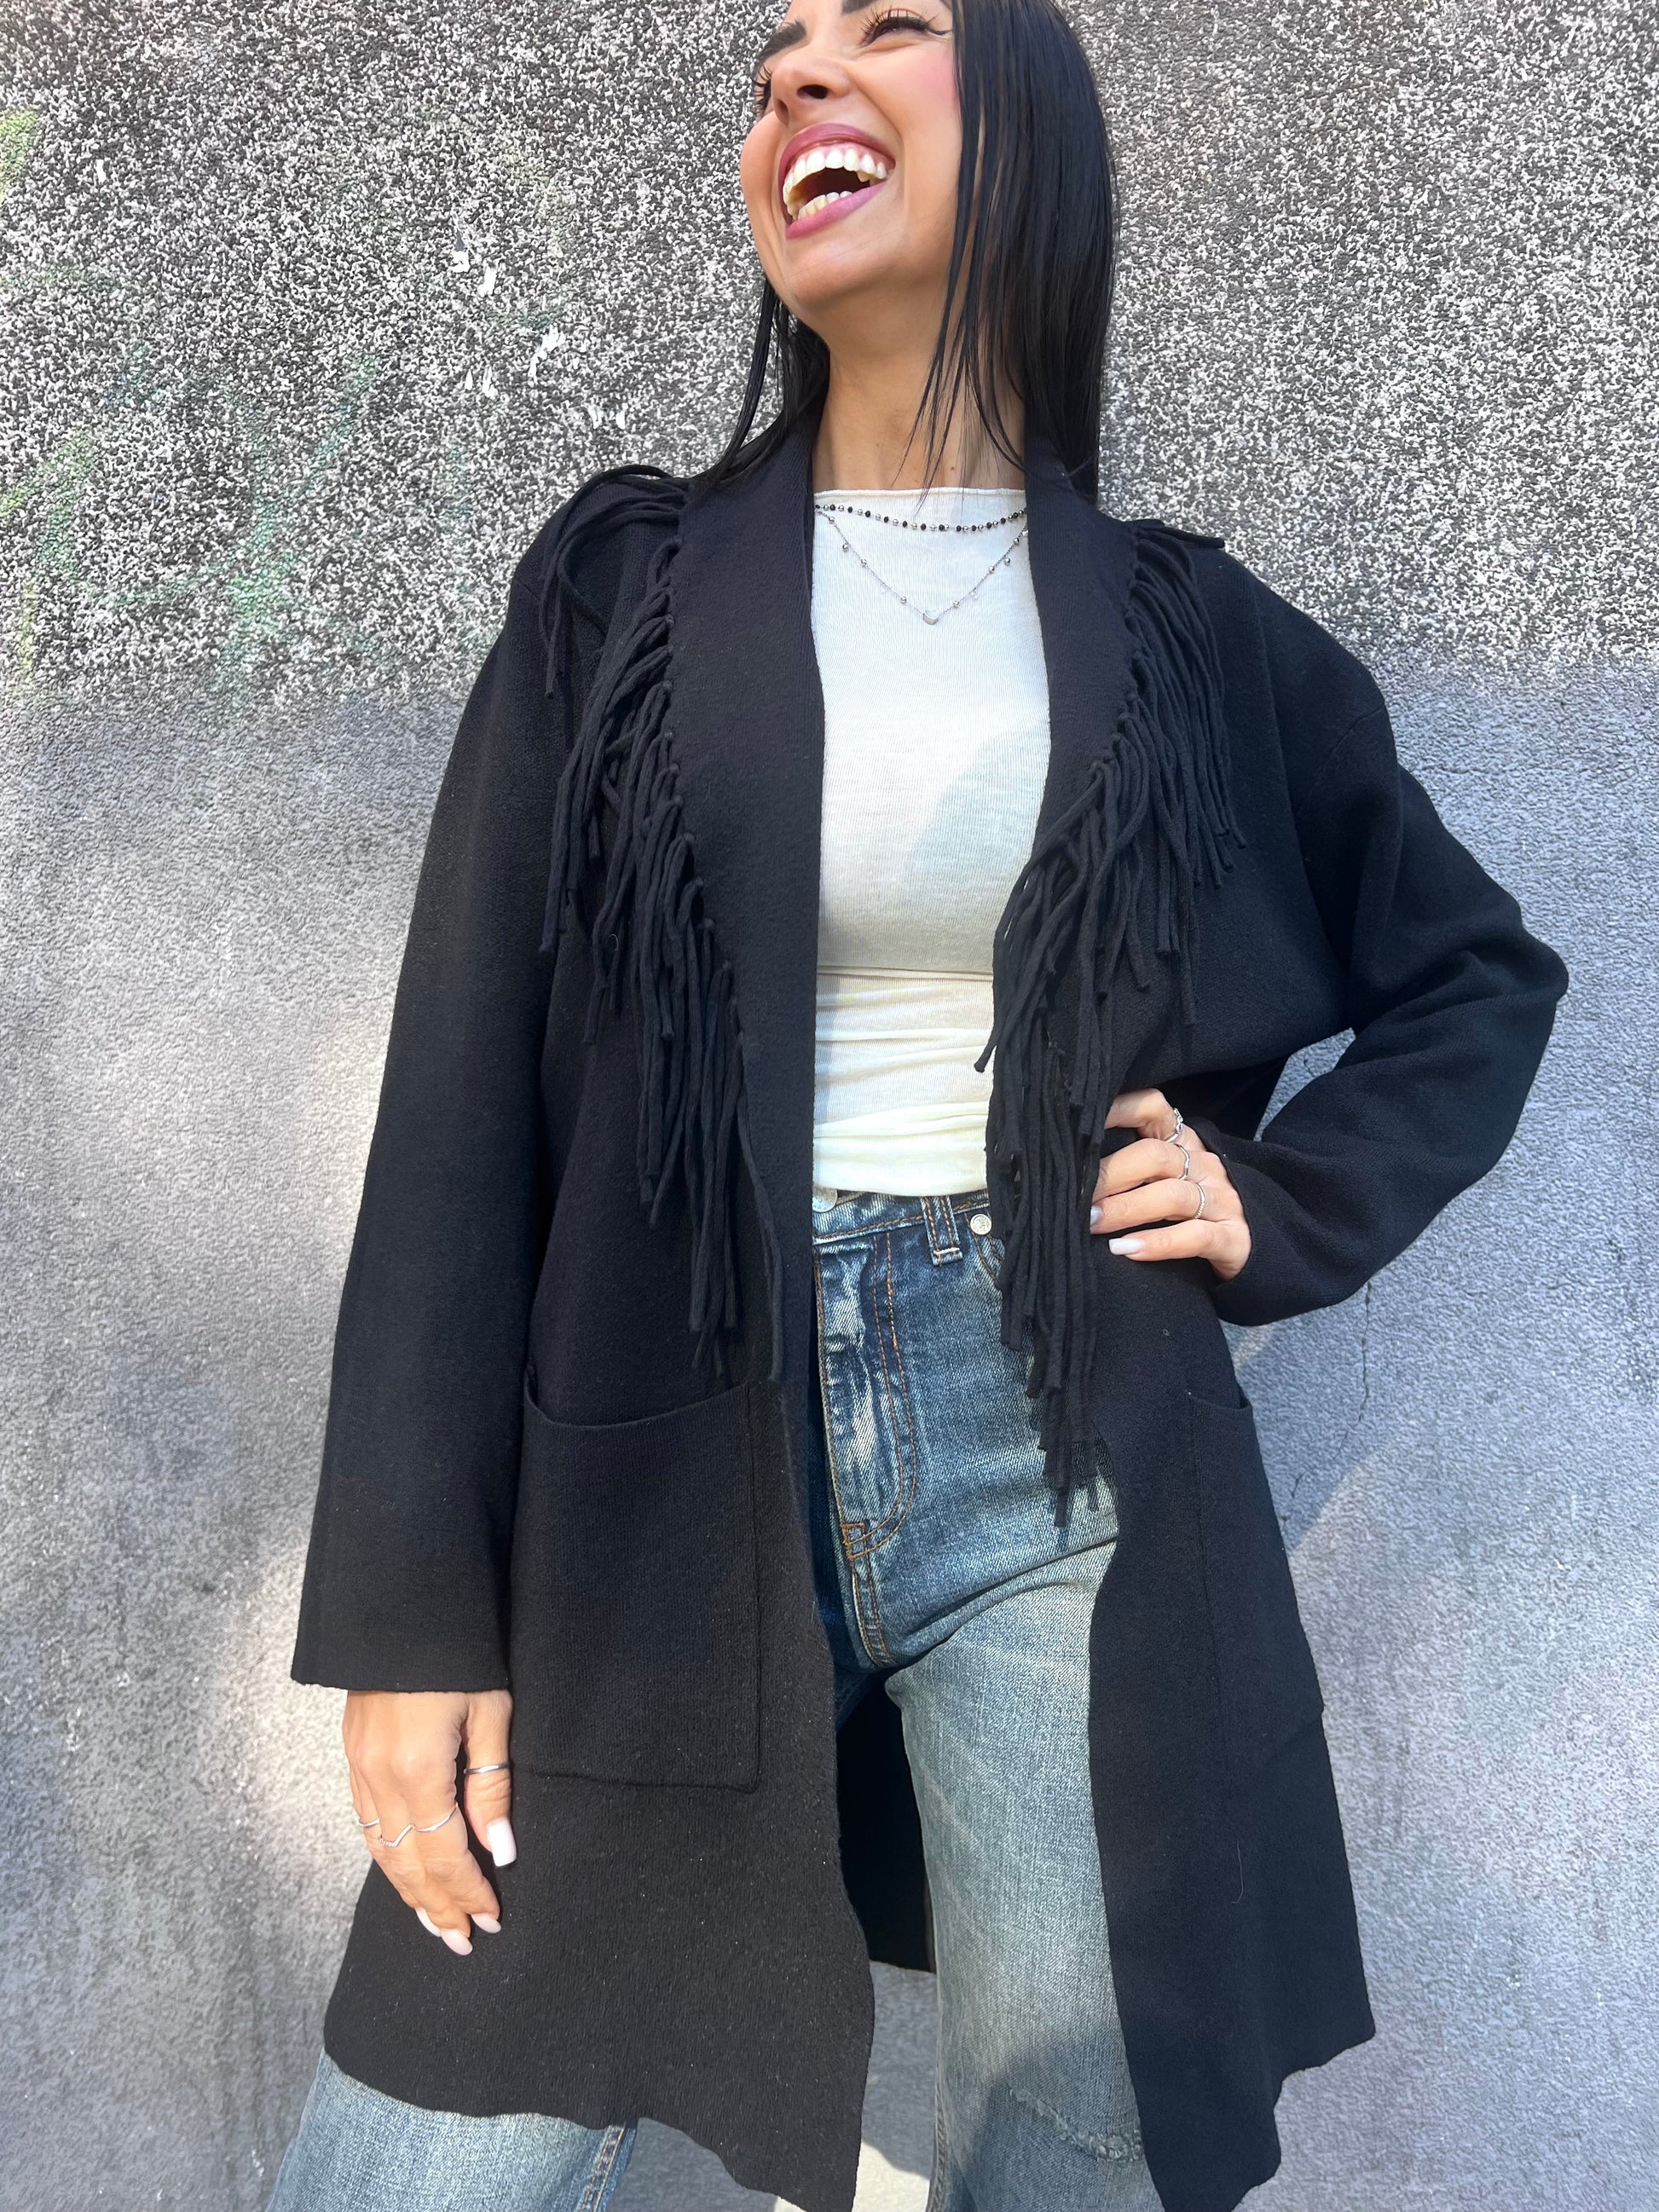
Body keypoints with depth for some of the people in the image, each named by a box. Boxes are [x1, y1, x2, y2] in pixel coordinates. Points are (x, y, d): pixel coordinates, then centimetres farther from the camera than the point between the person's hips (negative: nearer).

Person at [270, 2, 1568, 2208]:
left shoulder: (1190, 637, 7)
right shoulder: (622, 585, 5)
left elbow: (1480, 974, 19)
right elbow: (464, 1101, 0)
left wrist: (1284, 1210, 1)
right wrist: (410, 1610, -4)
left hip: (1065, 1473, 1)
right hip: (663, 1465, 0)